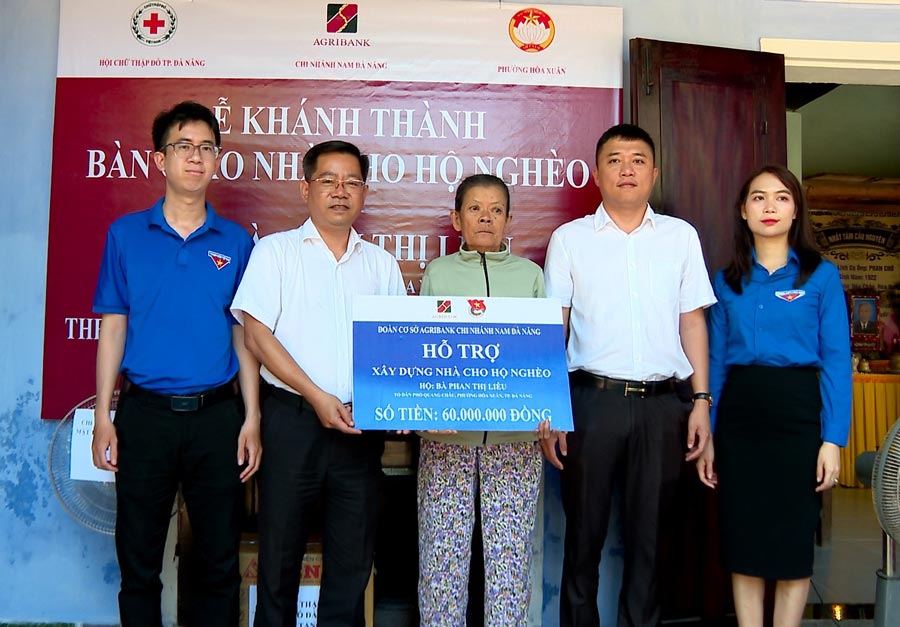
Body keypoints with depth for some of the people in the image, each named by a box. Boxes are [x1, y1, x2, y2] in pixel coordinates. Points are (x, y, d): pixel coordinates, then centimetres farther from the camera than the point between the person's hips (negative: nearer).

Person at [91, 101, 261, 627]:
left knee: (221, 560, 9)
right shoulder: (125, 235, 3)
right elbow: (113, 329, 4)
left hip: (217, 415, 0)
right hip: (144, 414, 0)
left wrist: (252, 418, -3)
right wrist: (103, 416, -2)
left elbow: (244, 336, 4)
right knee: (138, 562, 11)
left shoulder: (237, 242, 3)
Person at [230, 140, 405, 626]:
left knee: (353, 556, 10)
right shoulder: (276, 251, 4)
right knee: (280, 550, 7)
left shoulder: (382, 263, 13)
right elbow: (257, 335, -5)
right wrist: (317, 396, -13)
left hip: (361, 427, 3)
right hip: (292, 418, -2)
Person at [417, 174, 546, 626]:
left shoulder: (531, 274, 13)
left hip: (516, 433, 1)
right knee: (442, 550, 2)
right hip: (447, 432, 0)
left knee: (510, 550, 2)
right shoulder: (437, 273, 11)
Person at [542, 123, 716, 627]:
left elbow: (693, 322, 11)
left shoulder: (682, 237, 10)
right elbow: (552, 329, 4)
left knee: (649, 533, 10)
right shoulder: (570, 239, 6)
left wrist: (702, 400, 3)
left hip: (662, 403, 2)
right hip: (593, 399, -1)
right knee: (585, 530, 7)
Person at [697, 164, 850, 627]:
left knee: (793, 537, 6)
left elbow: (836, 360, -3)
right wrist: (707, 435, 3)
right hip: (738, 415, 2)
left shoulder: (821, 276, 2)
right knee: (742, 537, 8)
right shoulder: (727, 281, 9)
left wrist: (833, 438, -10)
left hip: (797, 413, -2)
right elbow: (716, 360, 8)